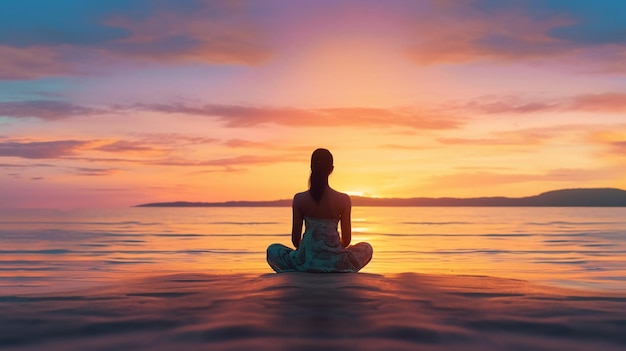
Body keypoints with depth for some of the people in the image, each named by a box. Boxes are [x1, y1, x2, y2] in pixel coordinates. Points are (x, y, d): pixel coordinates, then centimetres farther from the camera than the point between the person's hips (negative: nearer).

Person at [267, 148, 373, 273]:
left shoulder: (299, 199, -6)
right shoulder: (343, 199, -7)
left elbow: (295, 239, 1)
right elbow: (346, 240, 0)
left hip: (305, 261, 1)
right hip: (334, 262, 0)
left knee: (272, 250, 30)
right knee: (366, 248, 30)